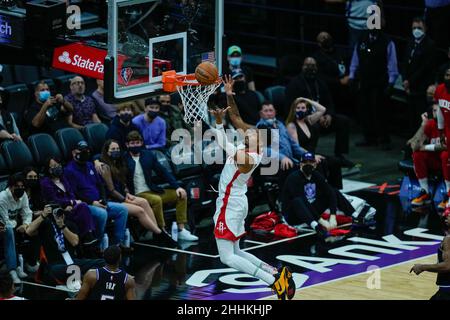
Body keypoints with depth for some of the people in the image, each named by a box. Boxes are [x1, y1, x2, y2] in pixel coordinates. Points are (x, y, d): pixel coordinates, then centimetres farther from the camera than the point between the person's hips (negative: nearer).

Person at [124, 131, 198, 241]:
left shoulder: (148, 155, 11)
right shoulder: (124, 159, -5)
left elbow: (163, 172, 11)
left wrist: (177, 187, 2)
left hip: (153, 191, 7)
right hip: (138, 195, -7)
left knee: (181, 195, -2)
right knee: (156, 200, -35)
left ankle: (181, 230, -7)